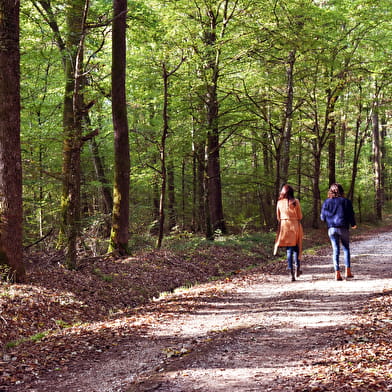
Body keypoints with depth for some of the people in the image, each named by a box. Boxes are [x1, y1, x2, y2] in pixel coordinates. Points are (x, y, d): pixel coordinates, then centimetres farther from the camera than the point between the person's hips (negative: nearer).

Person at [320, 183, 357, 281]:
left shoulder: (326, 202, 2)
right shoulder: (346, 201, -1)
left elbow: (323, 217, 2)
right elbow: (351, 215, 0)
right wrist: (353, 224, 18)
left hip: (331, 228, 1)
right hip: (343, 228, -1)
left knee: (335, 250, 4)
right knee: (346, 249, 13)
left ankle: (337, 273, -3)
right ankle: (348, 271, 8)